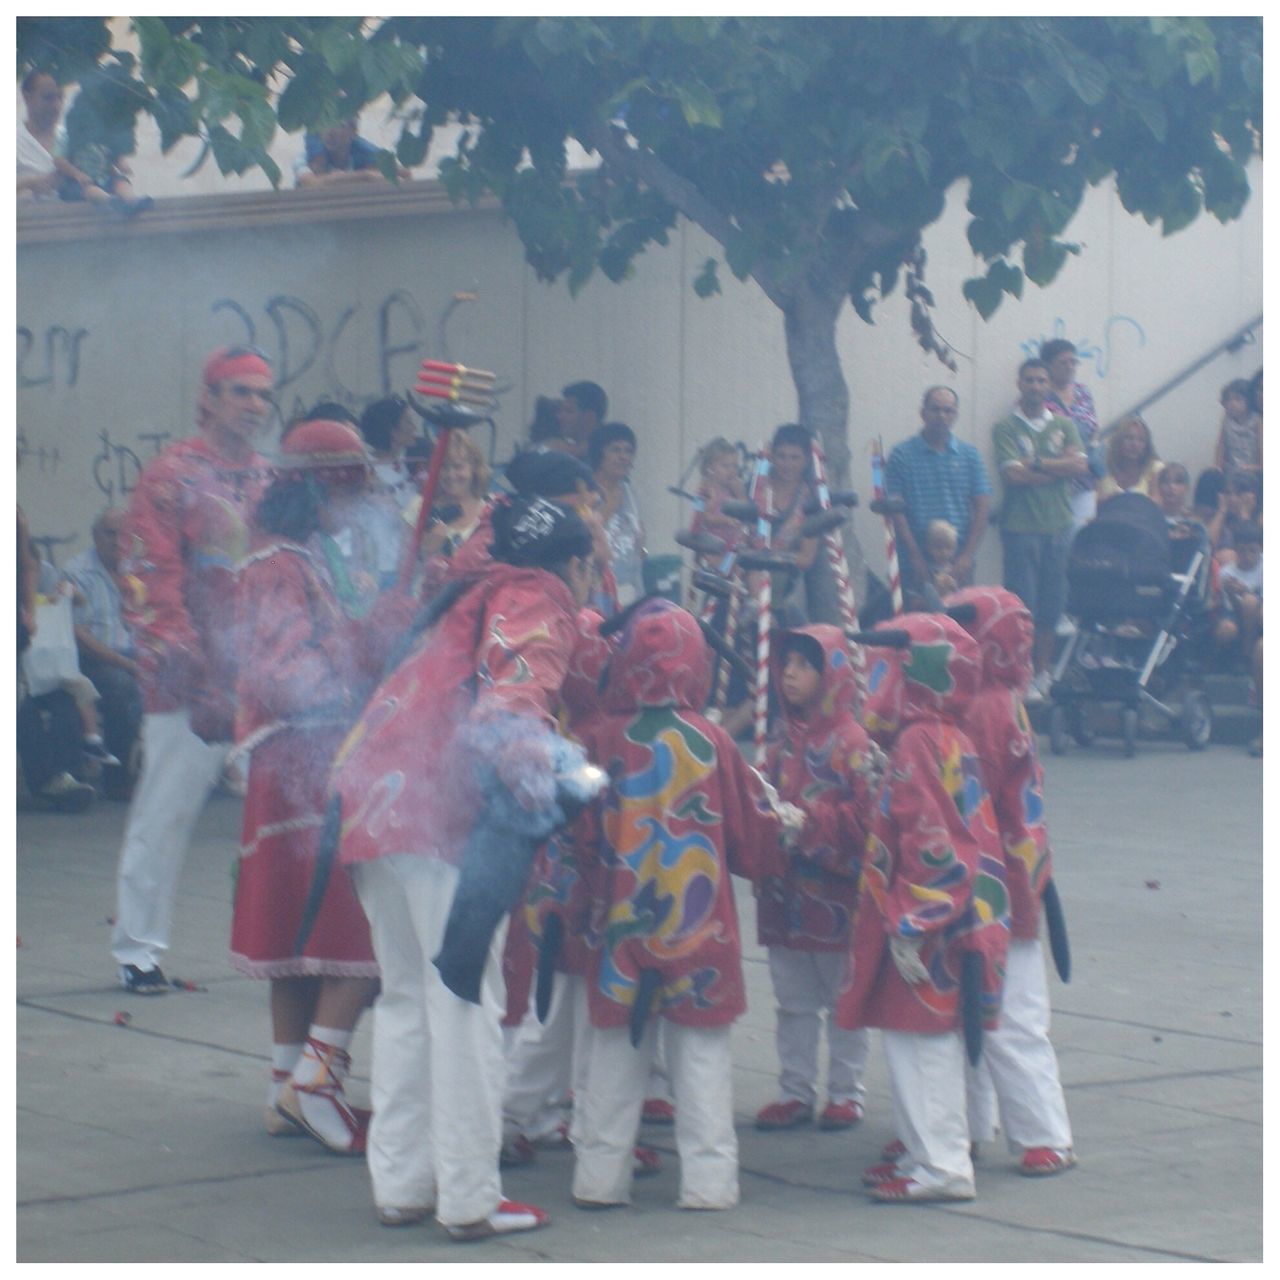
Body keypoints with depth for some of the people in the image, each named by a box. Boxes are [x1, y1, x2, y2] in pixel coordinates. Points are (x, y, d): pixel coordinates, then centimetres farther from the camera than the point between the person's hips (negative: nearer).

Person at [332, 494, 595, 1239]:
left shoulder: (470, 602, 30)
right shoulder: (538, 600, 3)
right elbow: (518, 674, -17)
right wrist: (524, 748, -32)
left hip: (370, 798, 9)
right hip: (444, 806, -9)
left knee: (406, 997, 16)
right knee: (466, 998, -6)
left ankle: (400, 1184, 18)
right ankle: (470, 1198, -5)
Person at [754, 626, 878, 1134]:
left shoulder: (852, 742, -11)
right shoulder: (784, 739, 9)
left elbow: (866, 816, -17)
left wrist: (807, 824, -22)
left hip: (835, 893, -6)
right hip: (784, 891, 6)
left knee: (844, 998, 6)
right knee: (793, 1000, 12)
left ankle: (846, 1092, 15)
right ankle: (795, 1090, 20)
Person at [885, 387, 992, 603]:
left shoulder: (969, 454, 10)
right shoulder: (902, 455, 3)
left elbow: (982, 508, 7)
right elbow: (895, 511, -3)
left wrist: (967, 555, -4)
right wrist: (916, 558, -10)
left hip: (959, 562, 2)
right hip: (916, 565, -2)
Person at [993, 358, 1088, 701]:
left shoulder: (1064, 425, 12)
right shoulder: (1006, 428, 0)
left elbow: (1080, 465, -1)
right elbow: (1013, 474, -12)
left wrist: (1037, 463, -8)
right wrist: (1059, 469, -6)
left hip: (1059, 525, 4)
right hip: (1021, 527, -4)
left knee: (1052, 605, 6)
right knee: (1022, 605, -5)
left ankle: (1043, 673, 14)